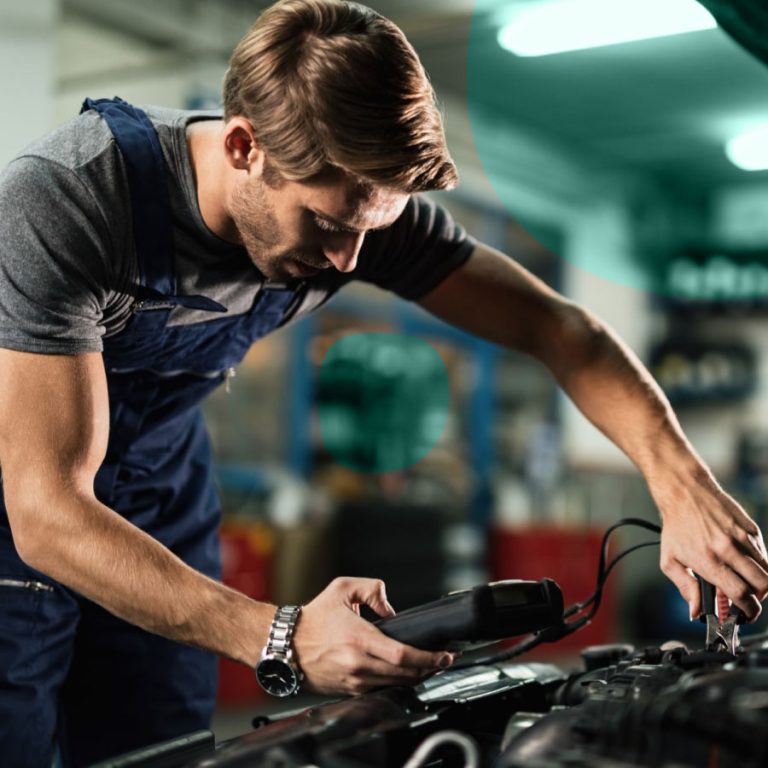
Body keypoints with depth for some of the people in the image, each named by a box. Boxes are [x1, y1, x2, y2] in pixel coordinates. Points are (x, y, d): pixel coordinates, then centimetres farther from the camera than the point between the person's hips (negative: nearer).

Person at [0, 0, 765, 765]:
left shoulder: (355, 196, -21)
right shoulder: (63, 199, -35)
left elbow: (557, 328, -13)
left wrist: (683, 483, -27)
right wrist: (281, 641, -48)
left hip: (156, 497, 4)